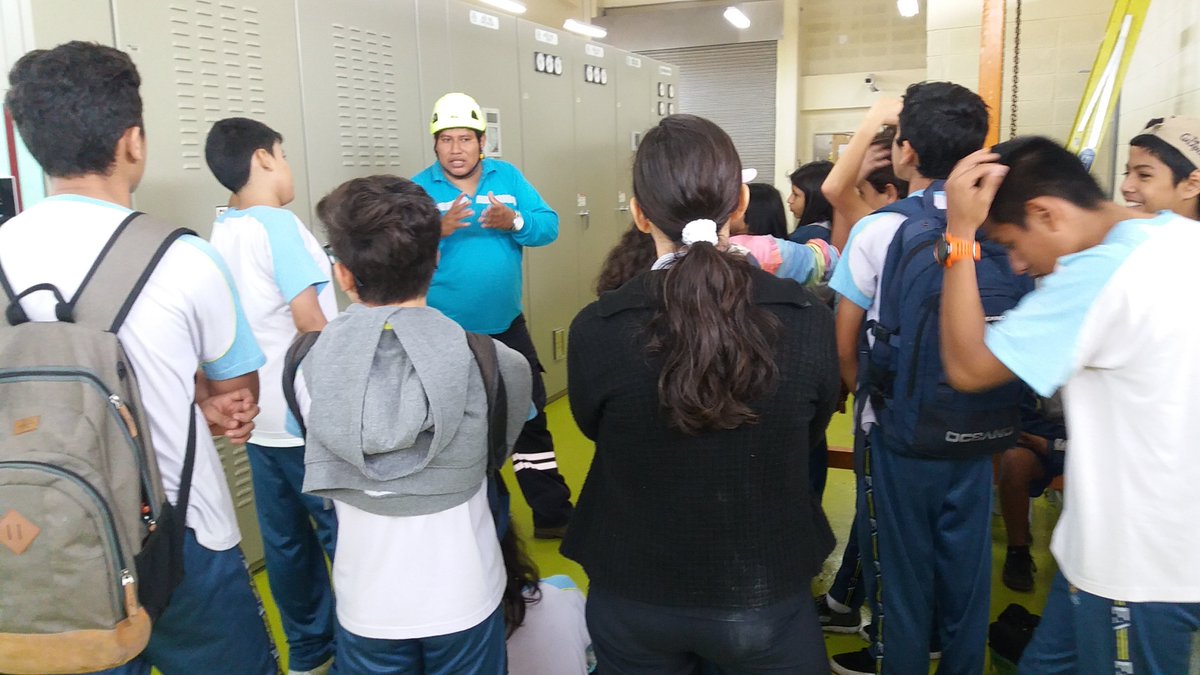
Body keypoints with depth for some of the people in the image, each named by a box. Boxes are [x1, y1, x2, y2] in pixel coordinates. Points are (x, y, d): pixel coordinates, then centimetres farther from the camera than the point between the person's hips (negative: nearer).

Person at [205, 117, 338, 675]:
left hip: (259, 414, 8)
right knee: (342, 531, 5)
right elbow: (310, 321, -19)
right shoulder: (278, 224, -16)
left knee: (285, 537, 15)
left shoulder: (221, 230, 9)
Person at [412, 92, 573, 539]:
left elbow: (548, 226, -5)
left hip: (506, 328, 3)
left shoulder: (508, 177, 2)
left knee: (531, 421, 13)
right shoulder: (418, 190, -6)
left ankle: (552, 513, 29)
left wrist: (514, 222, -25)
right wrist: (438, 231, -32)